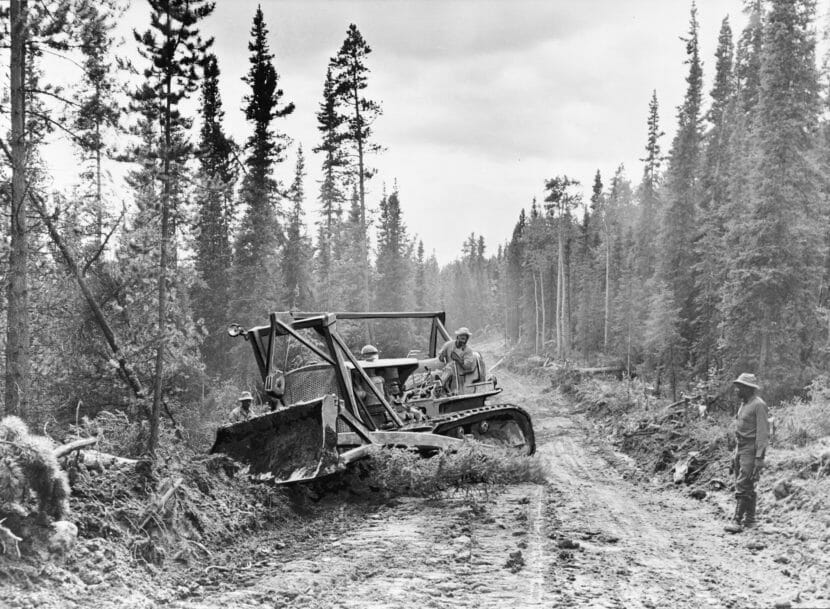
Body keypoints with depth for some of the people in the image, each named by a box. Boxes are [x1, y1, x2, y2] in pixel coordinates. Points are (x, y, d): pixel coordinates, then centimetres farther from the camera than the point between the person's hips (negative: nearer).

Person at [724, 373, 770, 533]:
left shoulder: (758, 405, -13)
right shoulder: (744, 404, 15)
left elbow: (763, 432, -17)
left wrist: (759, 457, -22)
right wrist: (736, 454, 19)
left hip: (751, 451, -9)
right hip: (741, 449, 9)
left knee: (743, 486, -13)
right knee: (746, 486, 12)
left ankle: (737, 521, -15)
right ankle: (749, 519, 18)